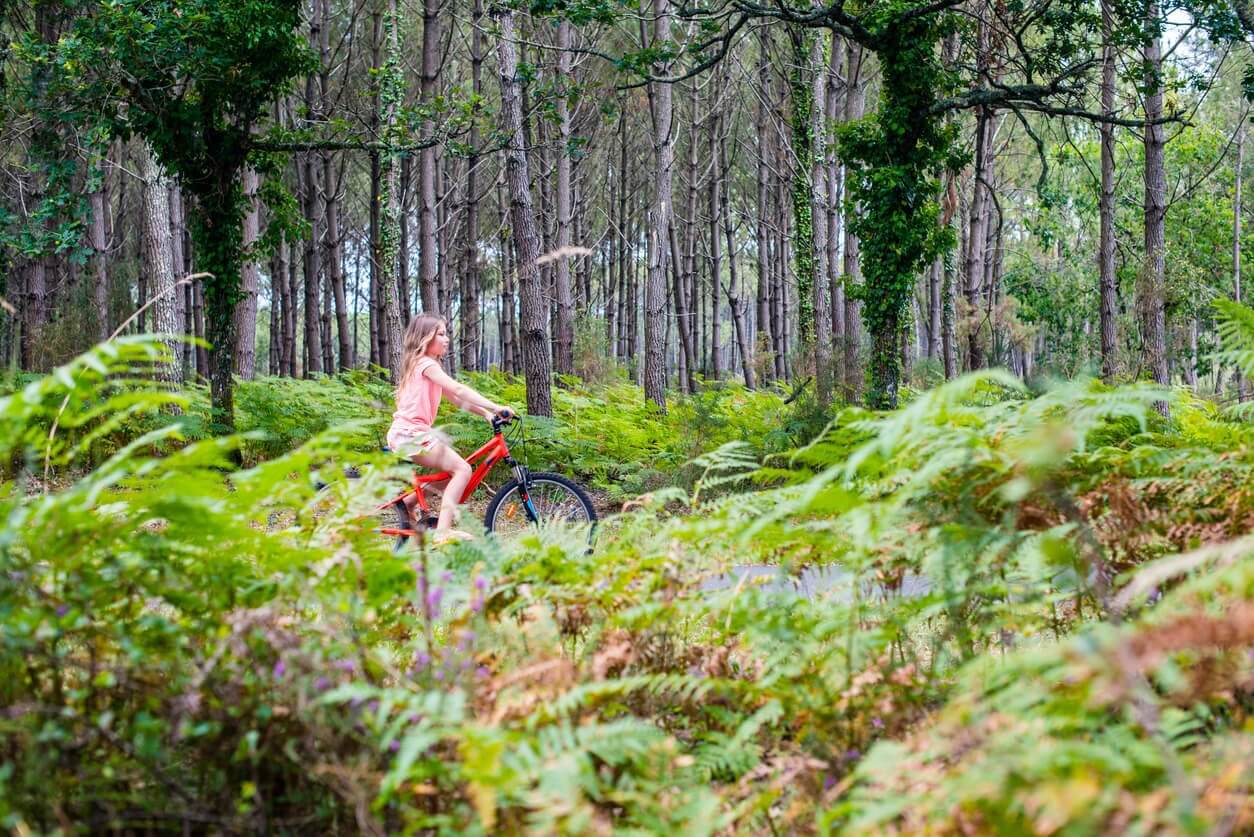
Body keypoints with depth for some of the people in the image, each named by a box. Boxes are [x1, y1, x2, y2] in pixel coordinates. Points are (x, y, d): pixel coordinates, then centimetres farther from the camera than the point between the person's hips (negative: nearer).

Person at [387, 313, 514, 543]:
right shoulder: (426, 364, -9)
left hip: (404, 434, 10)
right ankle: (443, 531, -26)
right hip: (412, 434, -10)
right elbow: (458, 390, -22)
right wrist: (495, 407, -25)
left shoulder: (420, 364, 21)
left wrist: (486, 413, 5)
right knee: (462, 469, -17)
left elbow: (456, 399, 16)